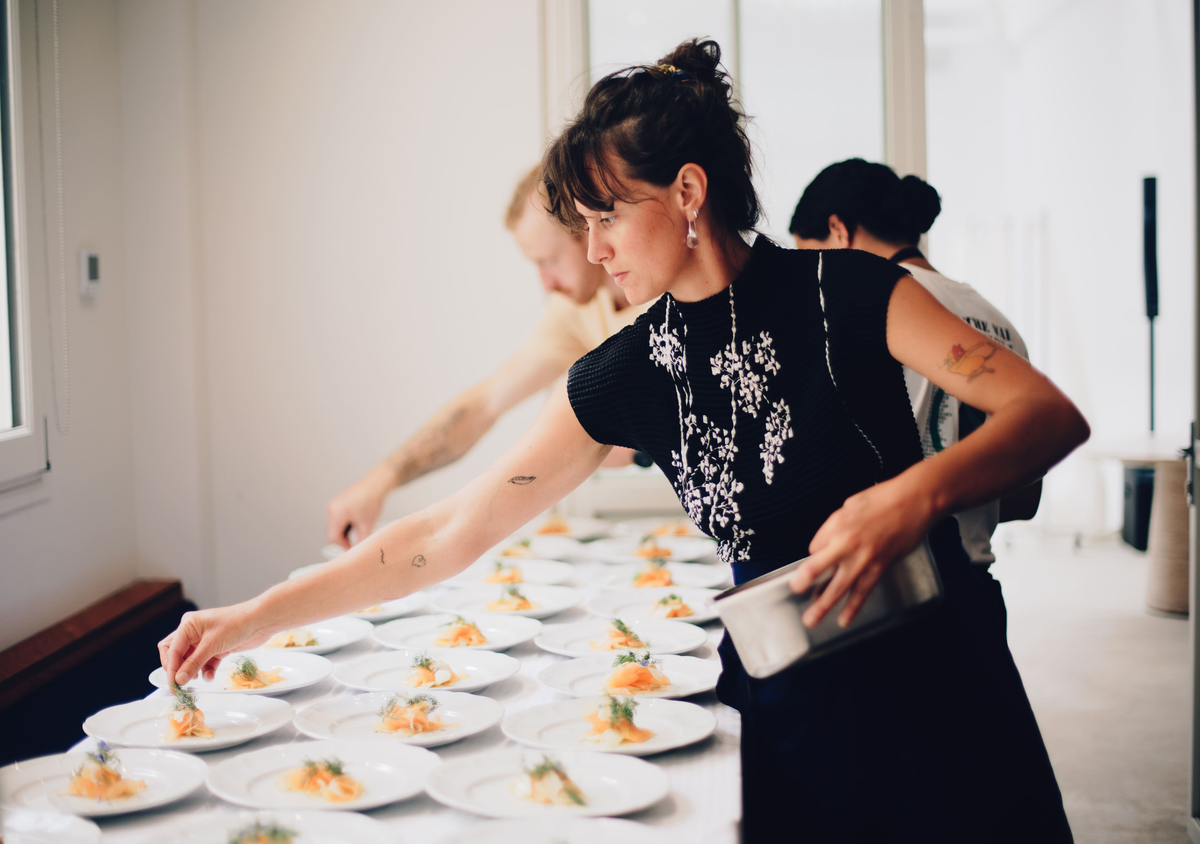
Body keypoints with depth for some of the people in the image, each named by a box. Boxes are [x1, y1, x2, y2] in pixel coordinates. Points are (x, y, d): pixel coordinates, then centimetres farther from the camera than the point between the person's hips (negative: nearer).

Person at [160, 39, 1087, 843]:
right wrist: (260, 617, -2)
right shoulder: (624, 376, -2)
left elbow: (1053, 412, -17)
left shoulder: (842, 291, -12)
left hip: (928, 689, -2)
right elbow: (456, 530, 0)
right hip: (783, 704, 3)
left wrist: (916, 495, -36)